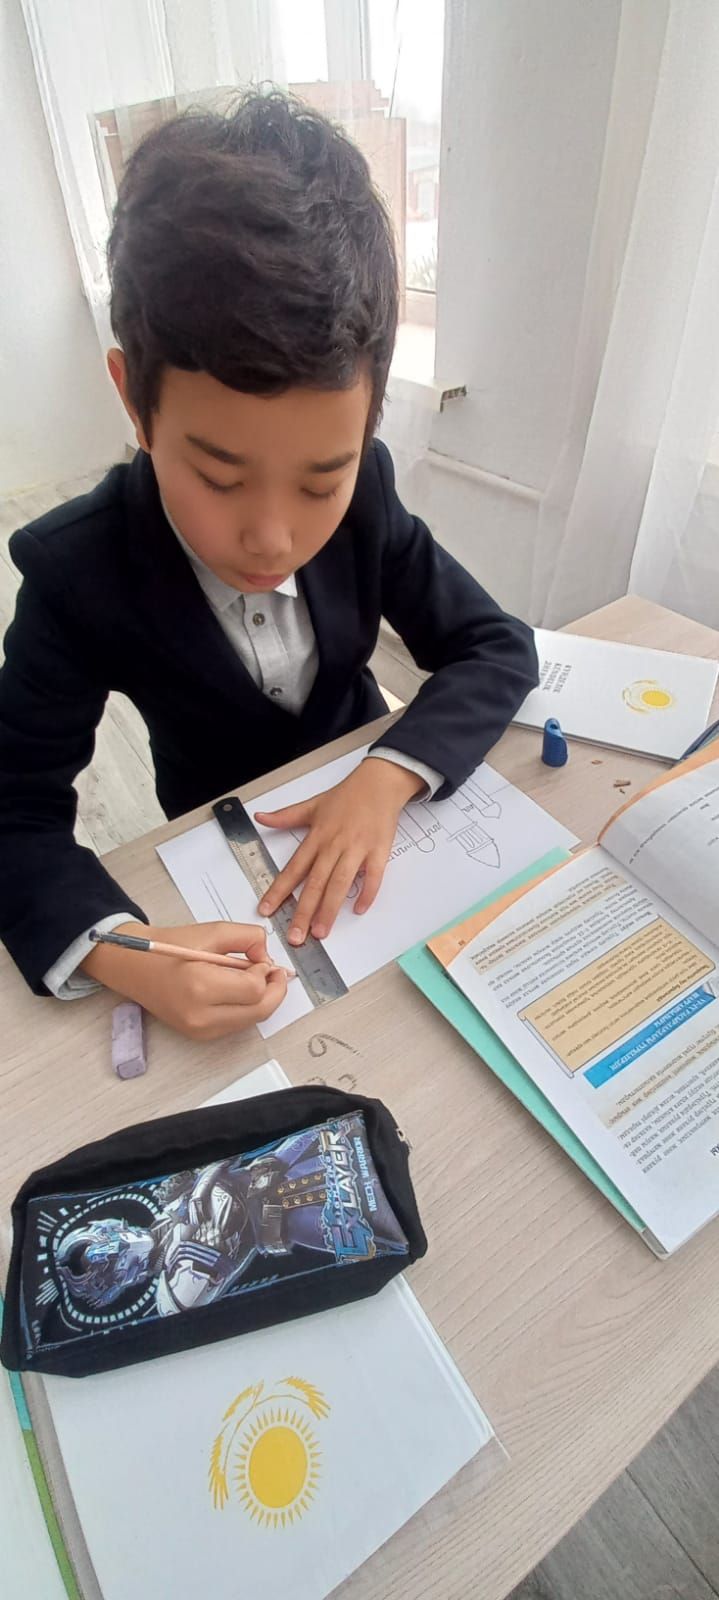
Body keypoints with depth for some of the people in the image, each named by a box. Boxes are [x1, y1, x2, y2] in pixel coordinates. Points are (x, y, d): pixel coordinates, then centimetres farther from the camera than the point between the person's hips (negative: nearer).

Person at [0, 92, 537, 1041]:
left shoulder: (364, 495, -20)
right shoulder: (78, 572, -26)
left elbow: (498, 649, -15)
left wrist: (387, 778, -32)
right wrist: (120, 956, -43)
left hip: (367, 799, 4)